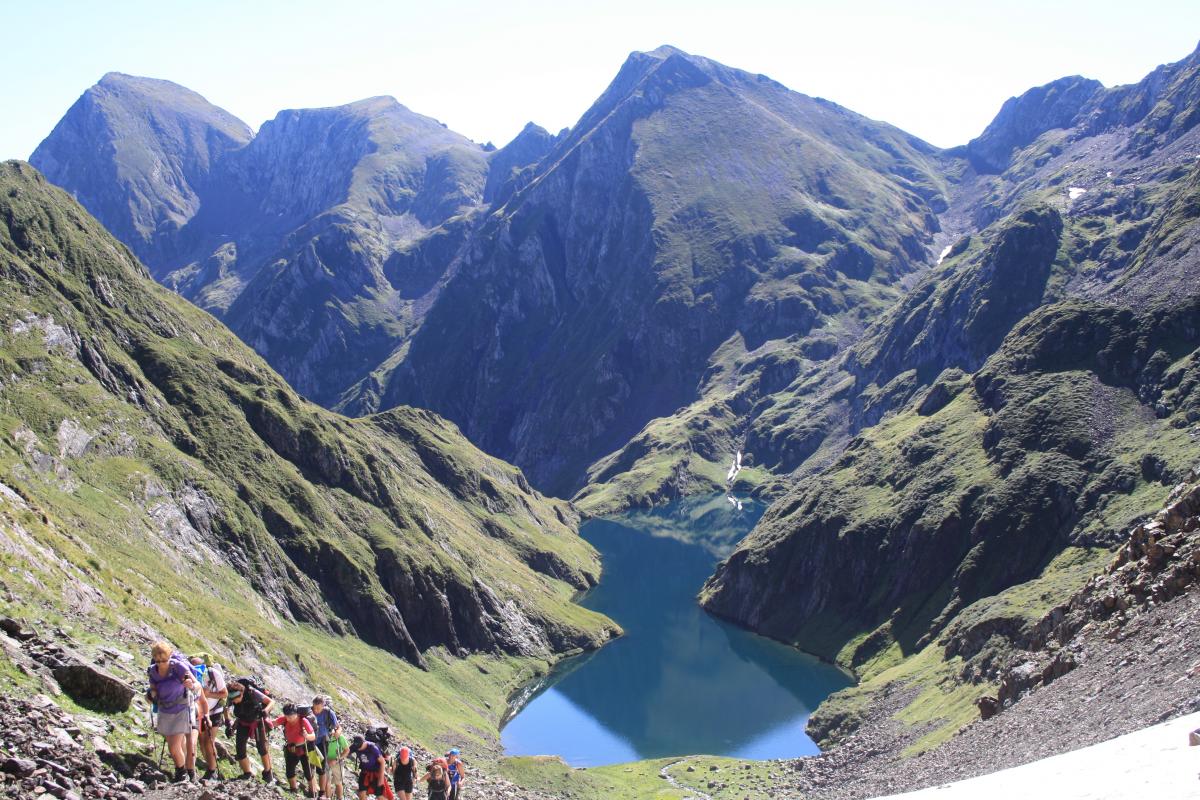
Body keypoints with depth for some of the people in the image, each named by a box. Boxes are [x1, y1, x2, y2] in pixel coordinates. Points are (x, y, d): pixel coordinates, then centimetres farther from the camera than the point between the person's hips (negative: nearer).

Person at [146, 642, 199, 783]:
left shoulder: (178, 666, -22)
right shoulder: (152, 671, -8)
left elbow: (197, 685, -19)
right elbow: (153, 690, 4)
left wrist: (191, 685, -42)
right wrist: (151, 693, -19)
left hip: (182, 710, -5)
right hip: (165, 712, 5)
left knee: (174, 747, -11)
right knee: (174, 746, 14)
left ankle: (182, 772, 14)